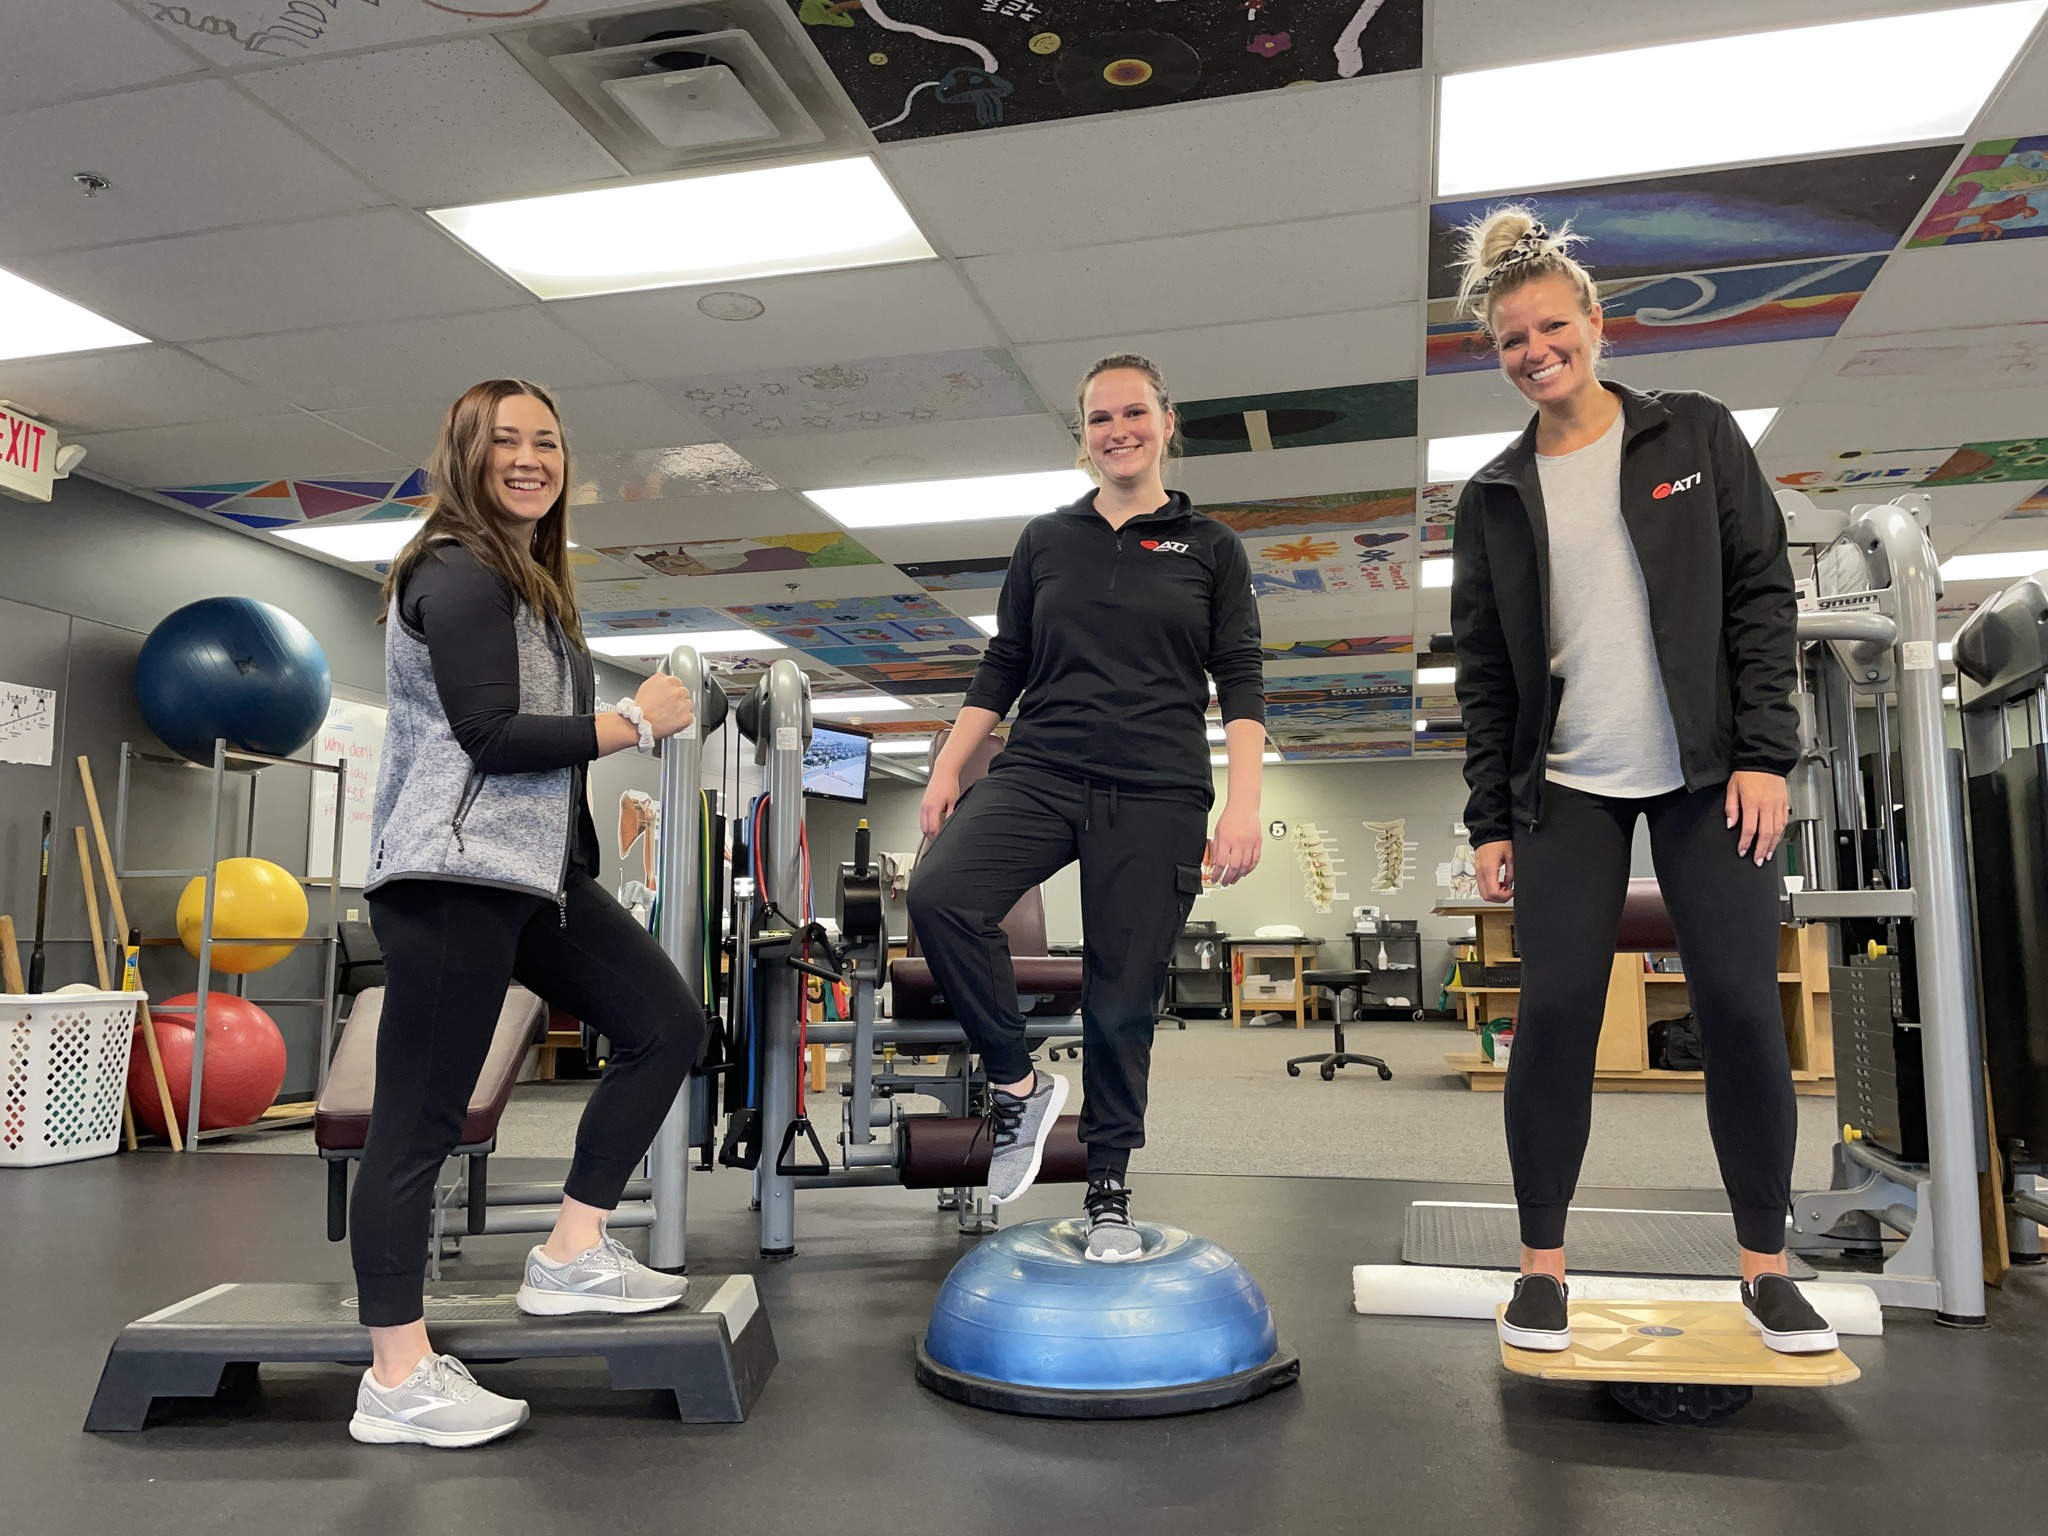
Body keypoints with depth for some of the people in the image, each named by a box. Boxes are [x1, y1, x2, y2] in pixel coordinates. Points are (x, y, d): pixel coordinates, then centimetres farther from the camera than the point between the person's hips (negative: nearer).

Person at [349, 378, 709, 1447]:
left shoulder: (528, 579, 20)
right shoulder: (459, 572, -9)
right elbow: (491, 735, -17)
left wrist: (635, 719, 7)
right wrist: (637, 724, -10)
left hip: (532, 868, 10)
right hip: (452, 873, -10)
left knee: (665, 1022, 7)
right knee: (421, 1116, -4)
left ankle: (571, 1256, 16)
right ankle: (397, 1380, 7)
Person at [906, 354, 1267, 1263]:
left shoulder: (1209, 547, 8)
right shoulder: (1046, 541, 13)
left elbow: (1240, 684, 3)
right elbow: (1002, 669, 14)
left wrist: (1243, 803, -10)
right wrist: (946, 773, 6)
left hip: (1157, 795, -1)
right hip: (1039, 771, 2)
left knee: (1123, 998, 1)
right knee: (938, 895, -25)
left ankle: (1108, 1194, 20)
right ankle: (1018, 1084, -5)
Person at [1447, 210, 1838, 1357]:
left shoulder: (1697, 435, 6)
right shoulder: (1497, 495, 9)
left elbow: (1763, 594, 2)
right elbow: (1486, 670, 8)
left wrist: (1764, 752, -8)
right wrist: (1489, 820, 3)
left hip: (1709, 775, -1)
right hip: (1565, 788, 1)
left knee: (1743, 1005, -2)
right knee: (1557, 1009, -4)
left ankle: (1767, 1264, 14)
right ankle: (1544, 1261, 9)